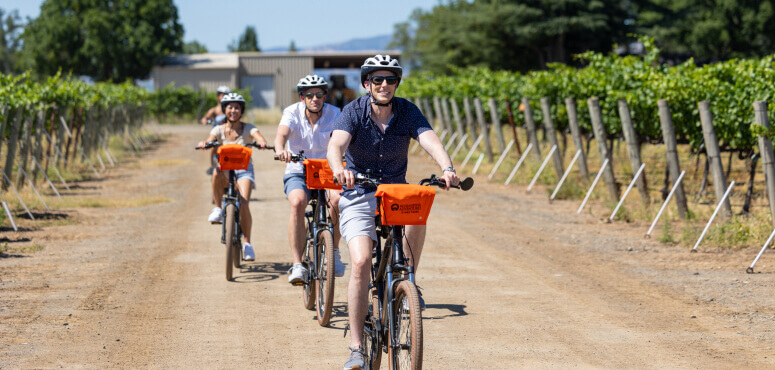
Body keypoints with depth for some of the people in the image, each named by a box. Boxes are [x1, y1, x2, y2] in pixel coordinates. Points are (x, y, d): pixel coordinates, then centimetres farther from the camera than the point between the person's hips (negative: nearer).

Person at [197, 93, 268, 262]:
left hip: (244, 169, -1)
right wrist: (203, 144, -40)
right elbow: (210, 140, -15)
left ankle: (247, 243, -8)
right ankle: (218, 209, -18)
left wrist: (262, 142, -45)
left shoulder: (247, 128, 0)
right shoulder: (219, 129, 3)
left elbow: (258, 136, -20)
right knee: (217, 173, -38)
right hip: (226, 169, 1)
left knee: (244, 204, -24)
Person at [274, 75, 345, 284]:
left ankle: (334, 251, -7)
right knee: (297, 202, -33)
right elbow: (281, 134, -27)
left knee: (337, 199, -32)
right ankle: (297, 266, -31)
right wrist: (280, 149, -50)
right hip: (297, 173, -1)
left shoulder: (334, 114, -5)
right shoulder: (293, 112, -8)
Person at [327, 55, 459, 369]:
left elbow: (431, 141, -23)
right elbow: (336, 144, -29)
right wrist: (338, 169, -53)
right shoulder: (354, 112, -11)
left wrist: (447, 169, -45)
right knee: (361, 262, -19)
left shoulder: (407, 112, -7)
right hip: (359, 193, -2)